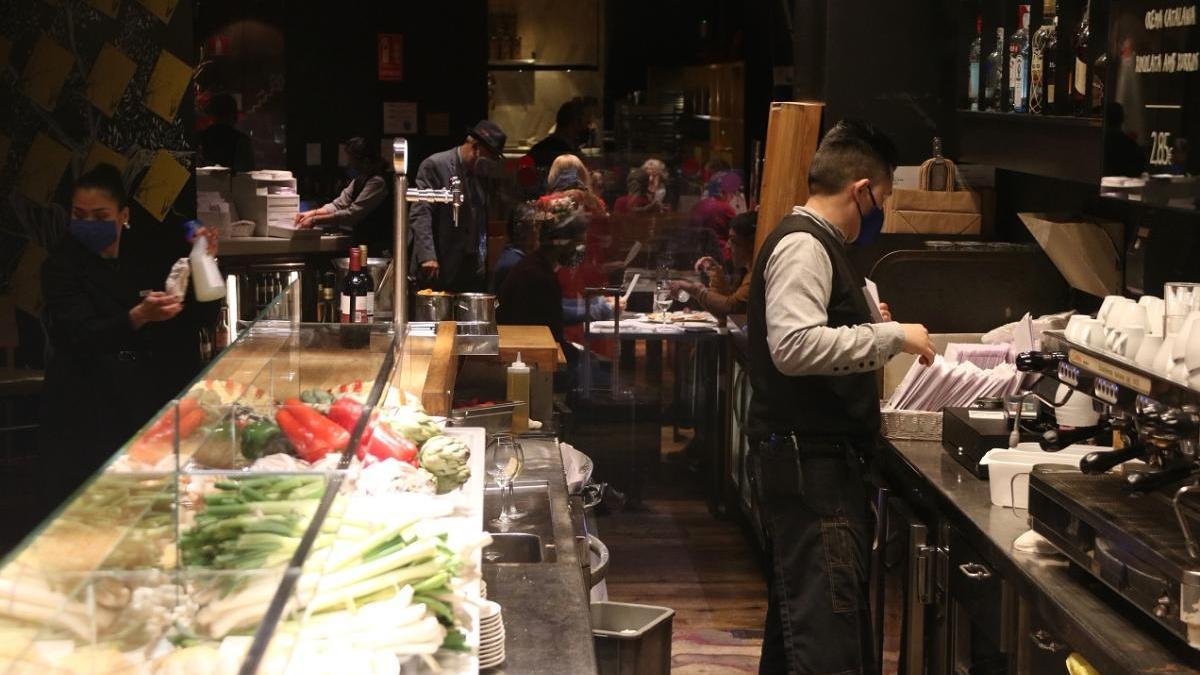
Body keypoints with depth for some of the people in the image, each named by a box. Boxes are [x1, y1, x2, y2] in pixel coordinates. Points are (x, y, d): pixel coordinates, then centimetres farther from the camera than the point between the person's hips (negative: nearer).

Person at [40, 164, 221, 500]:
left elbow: (204, 317, 4)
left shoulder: (151, 248, 5)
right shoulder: (61, 267, -3)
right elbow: (84, 337, -17)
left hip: (162, 396, 2)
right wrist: (139, 316, -33)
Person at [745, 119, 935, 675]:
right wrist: (890, 336, -21)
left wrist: (866, 325, 26)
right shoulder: (803, 245, -15)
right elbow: (794, 345, -28)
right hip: (807, 462, -11)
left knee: (798, 619, 17)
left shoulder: (812, 241, 18)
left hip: (817, 463, 11)